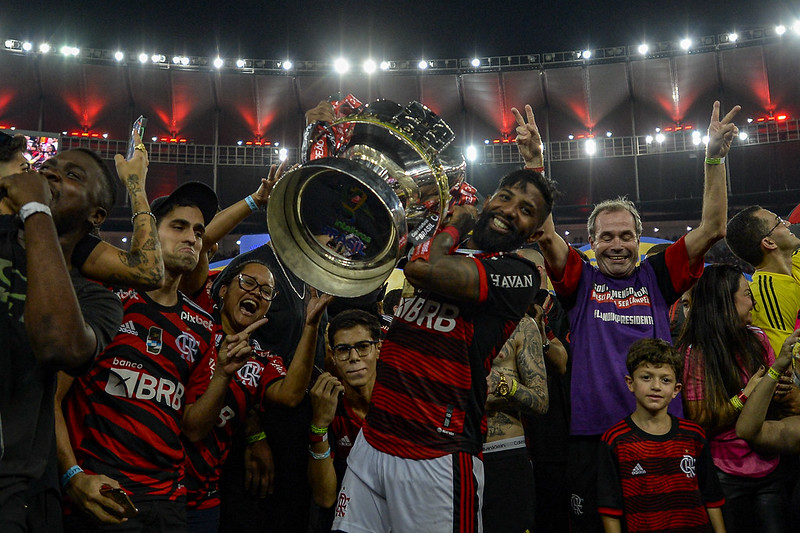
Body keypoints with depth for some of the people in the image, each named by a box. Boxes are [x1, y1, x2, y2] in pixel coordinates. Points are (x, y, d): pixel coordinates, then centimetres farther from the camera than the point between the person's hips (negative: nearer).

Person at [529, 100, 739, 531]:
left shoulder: (656, 277, 8)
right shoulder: (580, 281, 5)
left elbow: (712, 229, 3)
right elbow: (545, 234, -7)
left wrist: (714, 159, -5)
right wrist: (535, 162, -14)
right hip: (592, 435, -1)